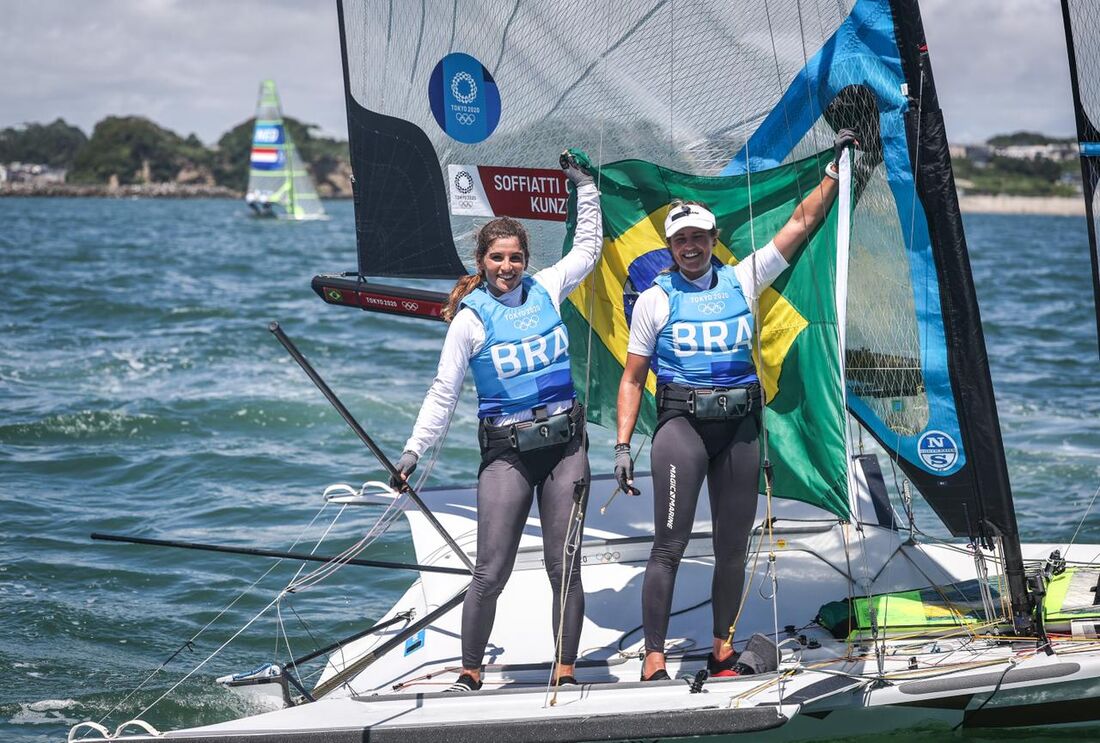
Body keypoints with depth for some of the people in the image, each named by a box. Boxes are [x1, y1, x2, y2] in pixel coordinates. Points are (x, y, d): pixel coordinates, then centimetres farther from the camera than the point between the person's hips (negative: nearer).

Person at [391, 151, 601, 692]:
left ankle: (565, 674, 9)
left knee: (565, 567, 2)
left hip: (565, 444, 3)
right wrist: (413, 450, -2)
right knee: (491, 572, -7)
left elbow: (588, 247, 22)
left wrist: (584, 186, 18)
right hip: (506, 452, -3)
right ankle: (470, 673, 6)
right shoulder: (471, 318, -1)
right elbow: (444, 392, 2)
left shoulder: (545, 290, 7)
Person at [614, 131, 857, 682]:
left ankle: (722, 655, 19)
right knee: (670, 545, -11)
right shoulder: (655, 299, 5)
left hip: (740, 425, 3)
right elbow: (631, 378, 6)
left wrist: (836, 169, 8)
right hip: (681, 423, -3)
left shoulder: (742, 281, 10)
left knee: (733, 547, 8)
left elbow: (802, 223, 12)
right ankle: (654, 664, -11)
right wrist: (622, 445, -2)